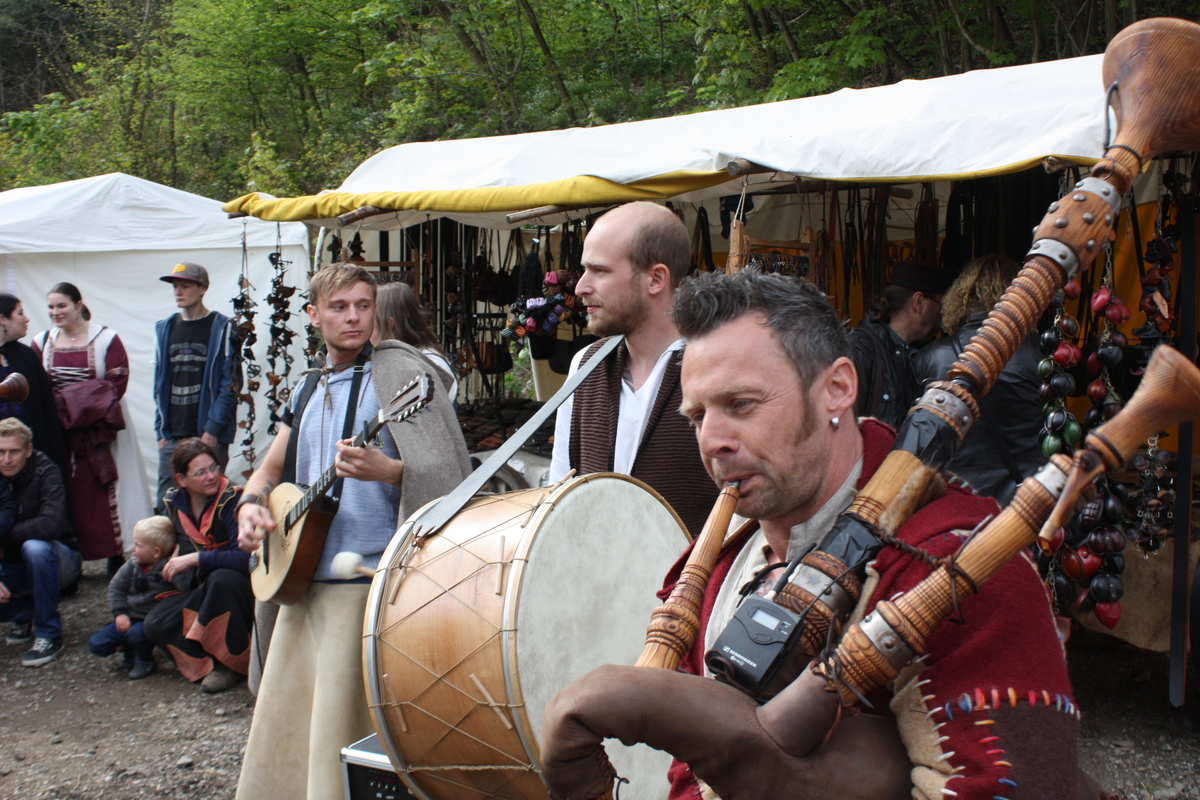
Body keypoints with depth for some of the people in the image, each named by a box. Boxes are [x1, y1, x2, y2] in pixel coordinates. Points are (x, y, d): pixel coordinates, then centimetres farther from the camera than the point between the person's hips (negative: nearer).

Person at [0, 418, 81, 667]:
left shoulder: (45, 473, -18)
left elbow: (51, 524, -33)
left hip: (59, 560, -4)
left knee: (35, 547, -37)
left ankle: (49, 634, -21)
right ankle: (26, 613, 11)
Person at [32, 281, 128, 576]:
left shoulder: (105, 339, 0)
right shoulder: (41, 342, 11)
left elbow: (117, 383, -8)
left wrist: (69, 400, -14)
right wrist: (57, 404, -12)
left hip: (94, 430, -3)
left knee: (99, 494, -5)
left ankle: (115, 557, 3)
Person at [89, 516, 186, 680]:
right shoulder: (133, 565, 0)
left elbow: (186, 588, -33)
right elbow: (116, 587, 10)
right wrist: (120, 613, -1)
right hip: (129, 618, 6)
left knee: (135, 634, -37)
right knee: (96, 644, -4)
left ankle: (144, 661, -3)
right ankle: (130, 652, 22)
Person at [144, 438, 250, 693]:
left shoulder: (232, 500, -20)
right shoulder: (174, 503, 0)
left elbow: (246, 557, -30)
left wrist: (195, 559, -28)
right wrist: (176, 561, 7)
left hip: (239, 587, -5)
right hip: (202, 589, 6)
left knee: (221, 578, -38)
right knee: (155, 624, -14)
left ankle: (232, 664, -19)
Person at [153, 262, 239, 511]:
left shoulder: (221, 329, -1)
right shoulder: (164, 329, 14)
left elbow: (230, 385, -6)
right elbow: (160, 385, 16)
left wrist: (212, 430, -12)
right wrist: (161, 431, 8)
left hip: (209, 436, -4)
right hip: (172, 437, 4)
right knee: (165, 503, 2)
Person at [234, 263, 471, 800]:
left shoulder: (395, 374, -8)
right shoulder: (309, 388, 14)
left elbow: (443, 472, -16)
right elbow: (271, 469, 22)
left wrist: (385, 470, -33)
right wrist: (251, 505, 2)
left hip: (366, 580, -7)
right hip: (304, 579, 8)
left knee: (344, 738, -5)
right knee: (284, 728, 14)